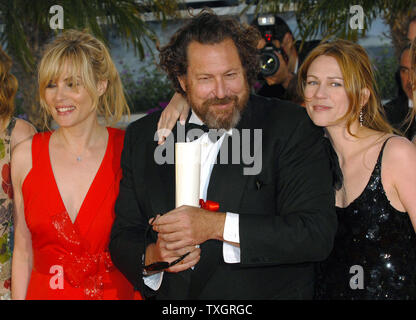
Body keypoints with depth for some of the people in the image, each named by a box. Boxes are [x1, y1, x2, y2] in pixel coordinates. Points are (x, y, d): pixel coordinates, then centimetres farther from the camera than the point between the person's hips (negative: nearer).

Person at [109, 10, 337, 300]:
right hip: (171, 301, 3)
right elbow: (123, 238, 8)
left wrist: (216, 225, -20)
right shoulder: (143, 137, 5)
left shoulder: (292, 128, -6)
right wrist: (152, 257, -13)